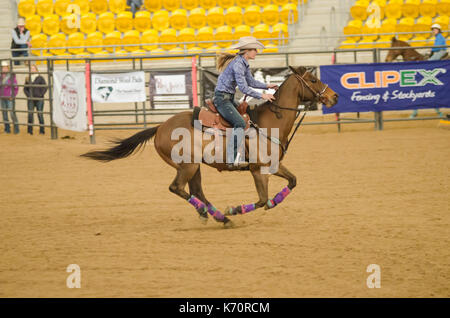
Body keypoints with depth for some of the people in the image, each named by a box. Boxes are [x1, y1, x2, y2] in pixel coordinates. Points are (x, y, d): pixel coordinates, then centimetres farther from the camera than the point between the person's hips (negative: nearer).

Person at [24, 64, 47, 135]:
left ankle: (42, 130, 4)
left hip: (39, 100, -3)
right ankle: (30, 130, 3)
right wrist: (28, 95, -2)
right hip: (30, 100, 3)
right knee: (30, 114, -2)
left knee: (40, 114, -3)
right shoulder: (27, 79, 10)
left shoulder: (40, 78, 0)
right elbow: (25, 89, 13)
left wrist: (40, 95, -9)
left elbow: (45, 87, -1)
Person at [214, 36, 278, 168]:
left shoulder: (244, 63, 11)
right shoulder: (237, 64, -20)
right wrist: (262, 96, -18)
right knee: (240, 124, -22)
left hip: (229, 99, 11)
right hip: (222, 99, -11)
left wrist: (267, 86, 13)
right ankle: (232, 159, -29)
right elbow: (243, 88, -23)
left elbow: (251, 82, 23)